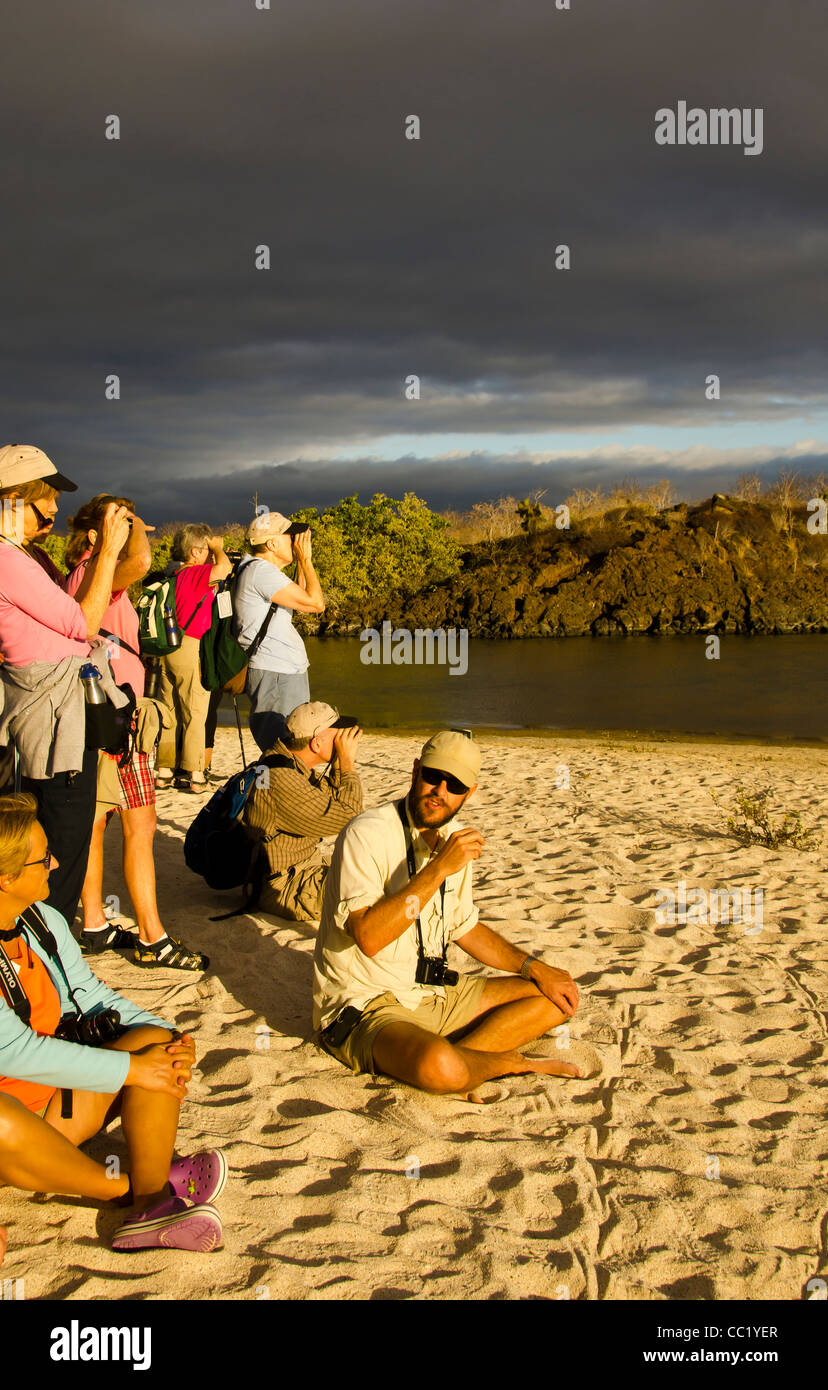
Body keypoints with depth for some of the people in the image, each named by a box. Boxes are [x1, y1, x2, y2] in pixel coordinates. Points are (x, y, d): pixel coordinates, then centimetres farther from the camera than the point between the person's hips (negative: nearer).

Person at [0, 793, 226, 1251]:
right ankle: (123, 1187, -13)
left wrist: (170, 1041, -6)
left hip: (54, 1101, 8)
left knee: (153, 1040, -10)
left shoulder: (43, 921, 4)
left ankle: (151, 1204, -27)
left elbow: (93, 997, 12)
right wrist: (131, 1069, -23)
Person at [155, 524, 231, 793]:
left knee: (170, 712, 12)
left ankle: (165, 771, 16)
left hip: (168, 649, 8)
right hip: (190, 649, -8)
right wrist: (218, 547, -9)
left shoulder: (176, 576, 13)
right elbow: (223, 568, -29)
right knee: (195, 713, -3)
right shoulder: (196, 574, -12)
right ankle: (193, 775, -2)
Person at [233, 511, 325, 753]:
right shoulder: (261, 571, -16)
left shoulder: (262, 570, 17)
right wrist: (305, 559, -6)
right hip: (274, 676, -11)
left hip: (289, 673, 11)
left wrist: (301, 562, 20)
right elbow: (316, 603, -16)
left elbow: (301, 600, 28)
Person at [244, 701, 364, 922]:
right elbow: (348, 817, -26)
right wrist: (347, 761, -17)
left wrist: (340, 760, -1)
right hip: (285, 891, -11)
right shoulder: (280, 781, -29)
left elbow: (334, 801, 13)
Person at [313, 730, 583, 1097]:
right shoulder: (367, 834, -18)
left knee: (558, 999, 3)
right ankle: (510, 1061, -4)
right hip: (366, 1007, -8)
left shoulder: (455, 838, 8)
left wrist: (534, 967, 9)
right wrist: (439, 868, -28)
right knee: (441, 1067, -37)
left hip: (436, 994, 8)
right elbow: (369, 937, -30)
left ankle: (464, 1055, -12)